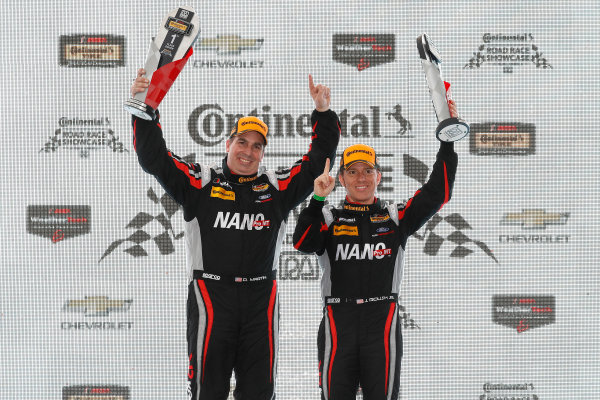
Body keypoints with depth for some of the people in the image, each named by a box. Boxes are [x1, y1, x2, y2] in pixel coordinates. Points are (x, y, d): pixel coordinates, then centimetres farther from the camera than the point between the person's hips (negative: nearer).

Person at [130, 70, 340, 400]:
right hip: (211, 296, -2)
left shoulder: (278, 187, 10)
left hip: (261, 299, 2)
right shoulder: (200, 183, 3)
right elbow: (154, 159, -2)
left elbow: (318, 161, 12)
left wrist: (323, 114, 2)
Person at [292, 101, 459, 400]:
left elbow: (437, 194, 4)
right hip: (338, 323, -1)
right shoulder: (329, 218, 9)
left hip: (383, 323, 1)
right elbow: (302, 243, -8)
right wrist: (317, 200, -19)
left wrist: (447, 143, 0)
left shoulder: (396, 218, 12)